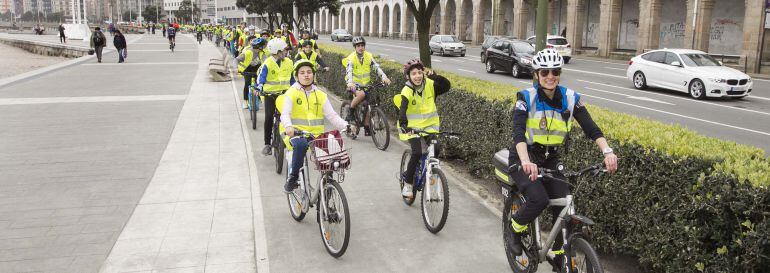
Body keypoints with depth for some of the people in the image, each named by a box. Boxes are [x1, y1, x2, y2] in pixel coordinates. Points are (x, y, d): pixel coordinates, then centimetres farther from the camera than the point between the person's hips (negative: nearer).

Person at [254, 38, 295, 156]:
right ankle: (267, 144, 7)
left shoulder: (289, 62, 1)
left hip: (284, 93, 3)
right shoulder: (267, 63, -12)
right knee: (269, 118, -2)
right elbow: (260, 78, -13)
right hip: (270, 94, -3)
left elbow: (292, 78, 13)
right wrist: (259, 88, -30)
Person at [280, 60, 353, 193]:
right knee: (301, 144, -37)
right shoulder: (291, 93, 3)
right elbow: (285, 113, -11)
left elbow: (332, 115, 7)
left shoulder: (321, 95, 14)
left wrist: (346, 126, -11)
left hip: (316, 135, 3)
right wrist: (288, 126, -33)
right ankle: (293, 177, -17)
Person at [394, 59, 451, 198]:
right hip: (413, 126, -3)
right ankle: (408, 183, 1)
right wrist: (403, 124, -44)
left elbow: (447, 86, -18)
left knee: (435, 149, -13)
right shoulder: (407, 91, -15)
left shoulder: (429, 85, -6)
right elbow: (402, 110, -27)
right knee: (417, 153, -18)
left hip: (430, 124, 3)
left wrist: (435, 77, -32)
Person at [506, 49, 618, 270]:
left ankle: (559, 257, 15)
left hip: (551, 162, 4)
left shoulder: (570, 98, -6)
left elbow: (591, 128, -14)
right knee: (539, 199, -28)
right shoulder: (526, 98, -16)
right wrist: (526, 162, -47)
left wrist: (607, 151, -33)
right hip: (524, 161, -4)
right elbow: (518, 133, -29)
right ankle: (516, 228, 4)